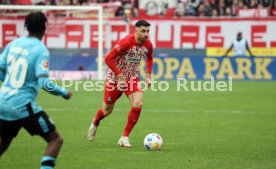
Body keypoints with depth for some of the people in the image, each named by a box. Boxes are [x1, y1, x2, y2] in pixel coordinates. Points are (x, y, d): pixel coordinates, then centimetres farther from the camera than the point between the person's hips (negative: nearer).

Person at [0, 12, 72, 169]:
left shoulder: (13, 44, 6)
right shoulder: (41, 50, -11)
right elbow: (44, 83, -18)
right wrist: (64, 92, -3)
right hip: (23, 105, -7)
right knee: (55, 139, 1)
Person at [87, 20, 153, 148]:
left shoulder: (148, 45, -9)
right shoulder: (126, 42, -27)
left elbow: (149, 58, 15)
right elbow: (108, 58, -26)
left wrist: (148, 75, 3)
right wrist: (120, 75, -26)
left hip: (132, 78, 4)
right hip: (115, 78, -4)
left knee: (138, 105, -19)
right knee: (107, 110, 9)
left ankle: (125, 137, -6)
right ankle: (95, 123, 47)